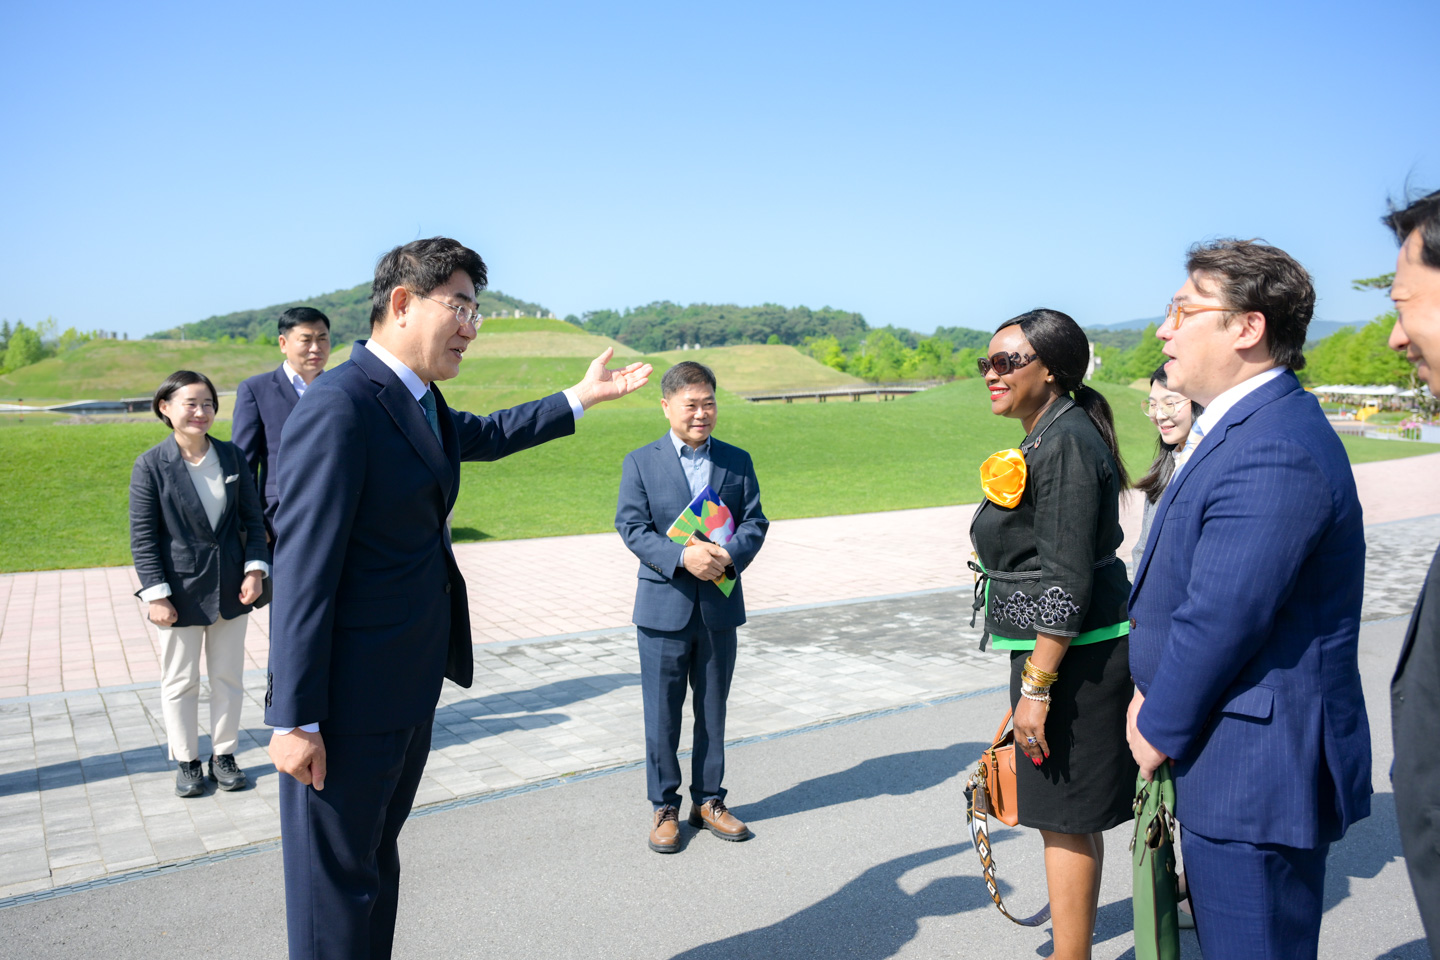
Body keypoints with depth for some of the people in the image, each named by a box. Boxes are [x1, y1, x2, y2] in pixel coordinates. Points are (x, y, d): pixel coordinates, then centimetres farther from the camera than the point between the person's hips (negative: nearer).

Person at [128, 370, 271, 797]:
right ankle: (186, 761, 26)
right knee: (180, 681, 11)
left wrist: (255, 569, -4)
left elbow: (252, 518, 6)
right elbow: (143, 537, -8)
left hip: (231, 589, 3)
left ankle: (223, 754, 27)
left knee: (228, 676, 13)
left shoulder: (231, 456, 1)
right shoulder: (150, 465, -9)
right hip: (182, 592, -3)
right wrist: (156, 595, -11)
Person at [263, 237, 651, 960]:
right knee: (336, 874, 7)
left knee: (378, 849, 24)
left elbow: (485, 436, 31)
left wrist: (582, 397, 30)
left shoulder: (415, 400, 8)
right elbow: (302, 571, -22)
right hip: (350, 700, -10)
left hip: (410, 684, 10)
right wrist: (295, 720, -20)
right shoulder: (338, 408, -21)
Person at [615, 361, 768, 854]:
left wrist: (730, 555, -18)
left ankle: (709, 800, 28)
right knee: (662, 714, 6)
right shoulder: (640, 462, 0)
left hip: (720, 605, 2)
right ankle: (664, 808, 21)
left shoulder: (737, 461, 7)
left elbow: (755, 521, 2)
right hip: (664, 605, -2)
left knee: (713, 711, 13)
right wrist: (682, 556, -22)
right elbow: (631, 527, -8)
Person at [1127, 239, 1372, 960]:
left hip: (1256, 773, -10)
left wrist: (1159, 730, -11)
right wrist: (1153, 696, 8)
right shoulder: (1240, 427, 10)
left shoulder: (1274, 453, -25)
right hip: (1235, 763, 10)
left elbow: (1219, 621, -25)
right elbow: (1179, 587, 14)